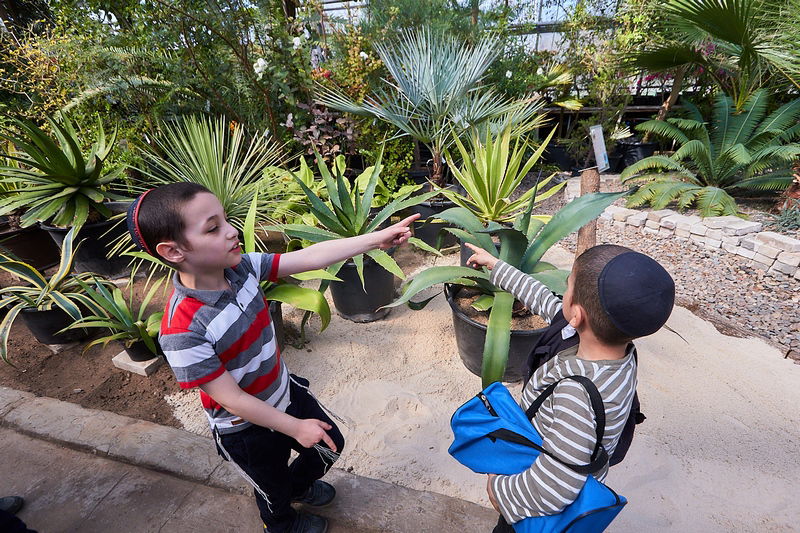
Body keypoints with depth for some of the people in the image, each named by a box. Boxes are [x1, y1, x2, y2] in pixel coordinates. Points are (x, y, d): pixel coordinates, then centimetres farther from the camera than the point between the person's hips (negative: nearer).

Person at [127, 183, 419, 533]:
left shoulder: (241, 267, -18)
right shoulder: (183, 330, -35)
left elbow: (310, 257, -20)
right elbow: (232, 399, -27)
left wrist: (377, 239, -23)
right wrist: (295, 427, -18)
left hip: (285, 392, 5)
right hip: (246, 429, -5)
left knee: (330, 445, 26)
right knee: (273, 487, 26)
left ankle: (299, 485, 61)